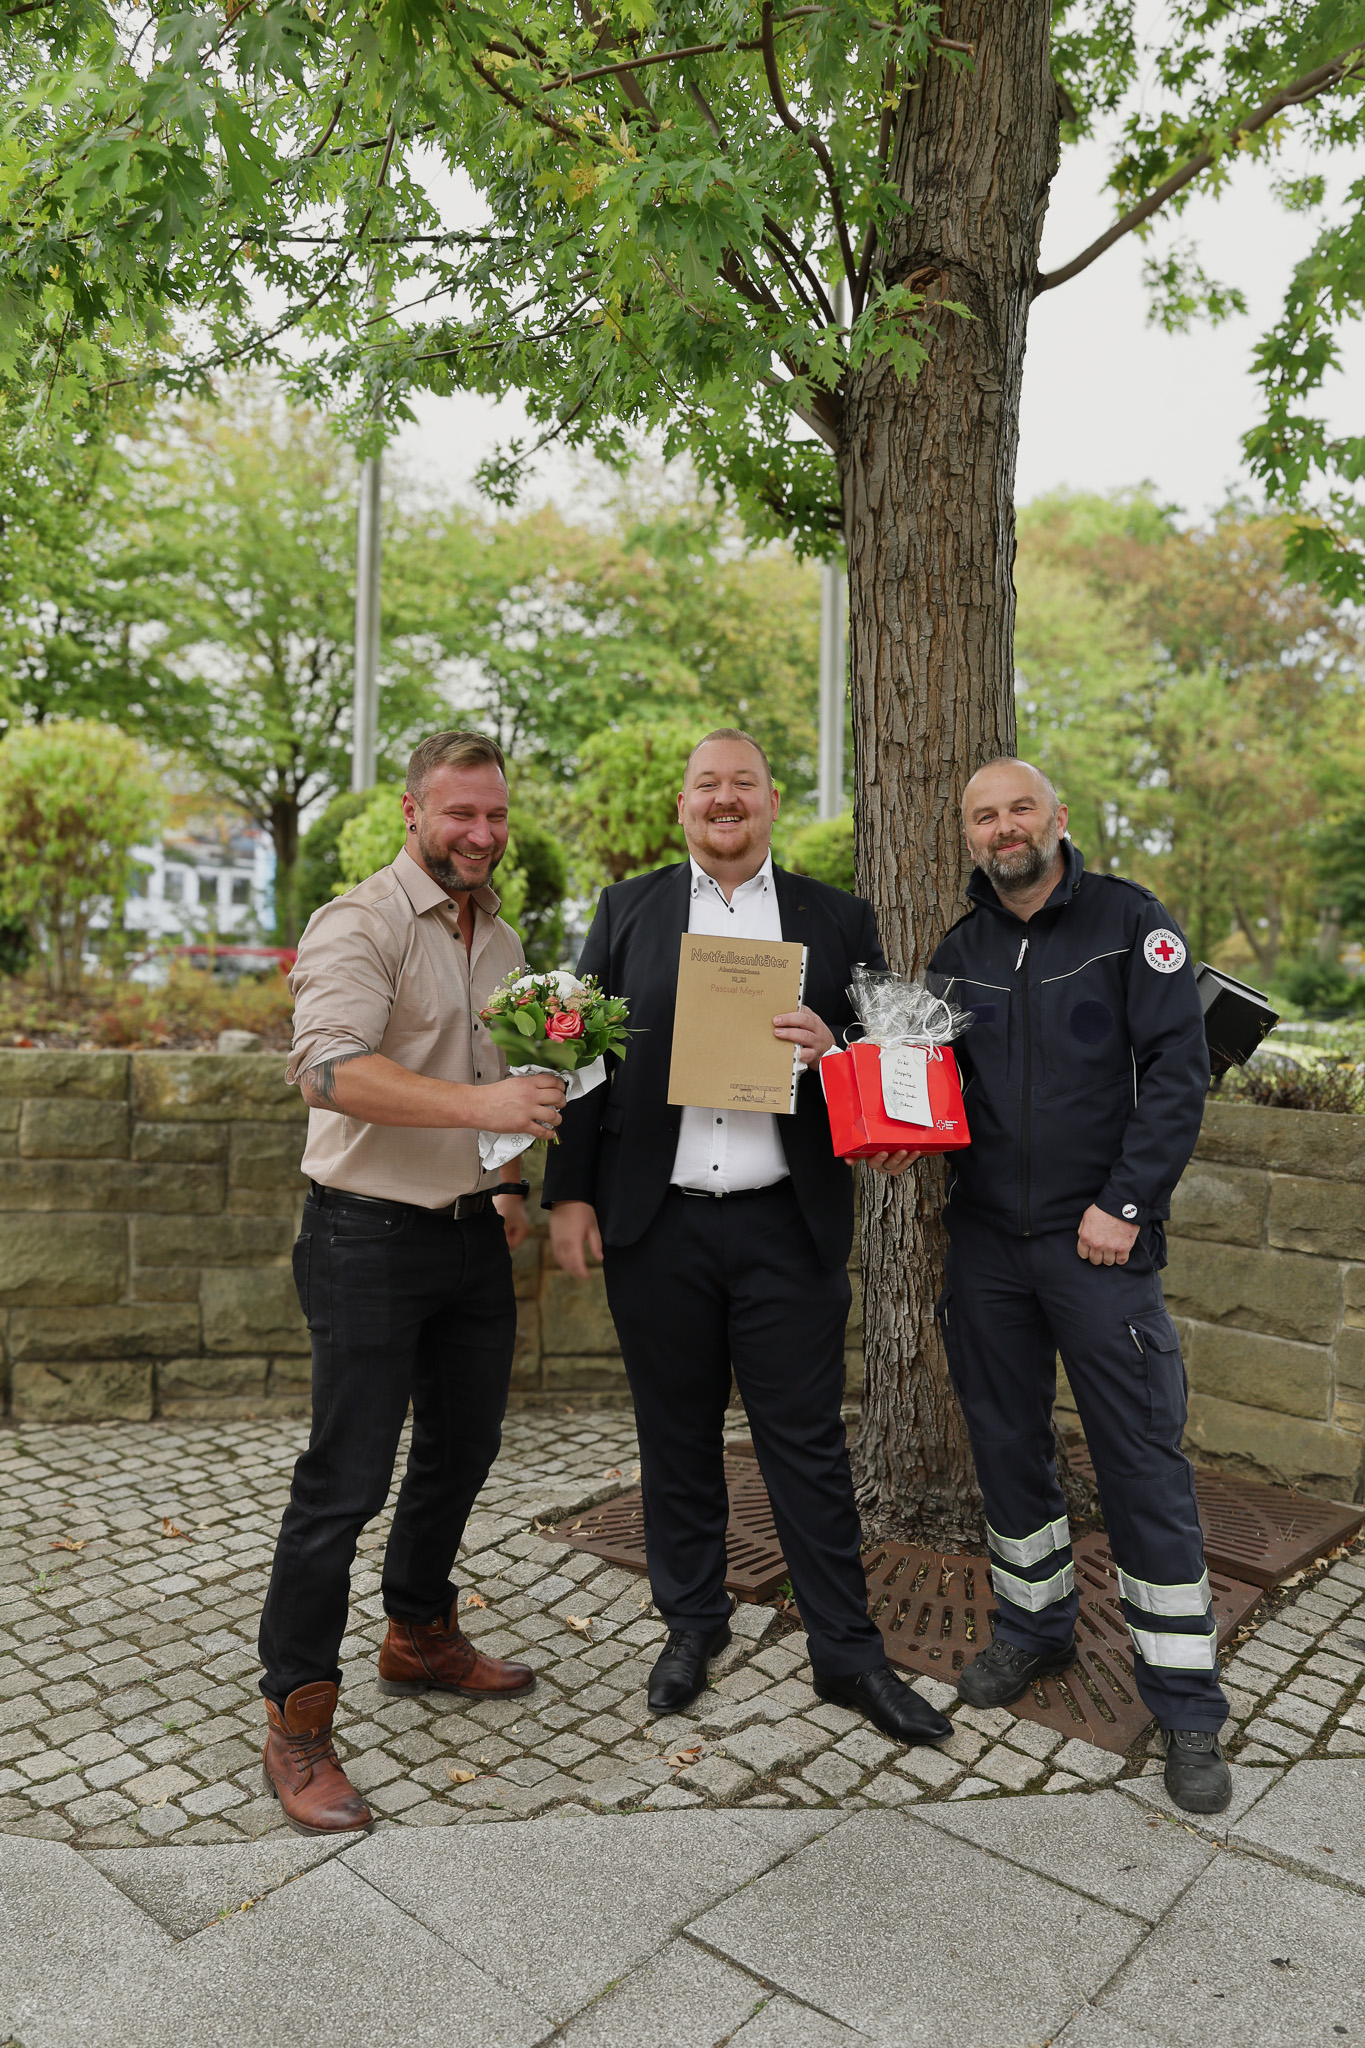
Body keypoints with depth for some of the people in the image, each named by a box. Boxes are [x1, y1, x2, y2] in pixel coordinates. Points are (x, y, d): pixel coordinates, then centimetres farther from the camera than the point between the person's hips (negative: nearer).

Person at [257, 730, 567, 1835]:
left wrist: (511, 1177, 14)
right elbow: (330, 1068, -28)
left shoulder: (502, 940, 13)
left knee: (463, 1446, 18)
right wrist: (479, 1102, -37)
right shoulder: (359, 925, -13)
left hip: (473, 1236, 8)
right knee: (345, 1479, -2)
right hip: (369, 1238, -8)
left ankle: (420, 1637, 40)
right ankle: (297, 1717, 15)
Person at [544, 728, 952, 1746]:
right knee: (677, 1435, 13)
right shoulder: (627, 910, 8)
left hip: (788, 1223, -1)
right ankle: (693, 1624, 33)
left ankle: (849, 1653, 23)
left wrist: (830, 1049, -16)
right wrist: (569, 1193, 0)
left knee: (808, 1440, 6)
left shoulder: (838, 919, 7)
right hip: (657, 1222, 1)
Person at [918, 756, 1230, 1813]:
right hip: (986, 1240, 4)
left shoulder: (1130, 921, -3)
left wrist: (1124, 1205, -13)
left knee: (1144, 1461, 0)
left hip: (1101, 1241, -4)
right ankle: (1036, 1624, 35)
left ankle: (1187, 1704, 15)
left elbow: (1179, 1070, -8)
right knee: (1008, 1441, 14)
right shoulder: (960, 951, 9)